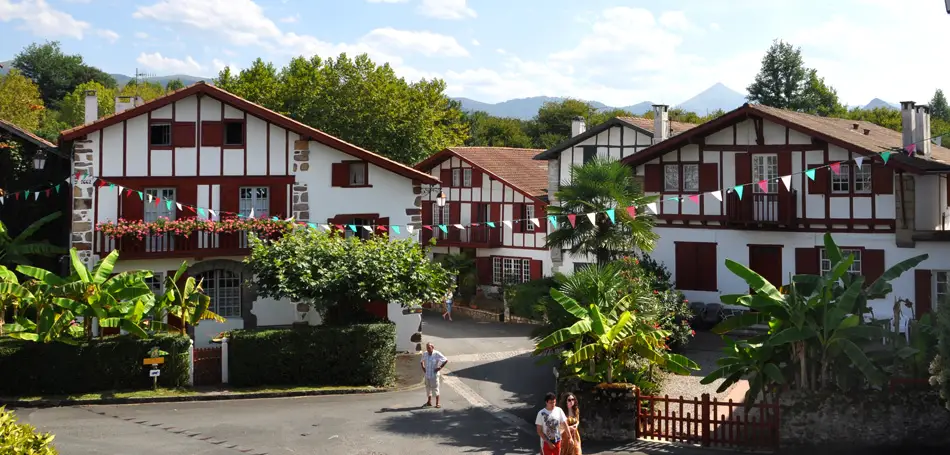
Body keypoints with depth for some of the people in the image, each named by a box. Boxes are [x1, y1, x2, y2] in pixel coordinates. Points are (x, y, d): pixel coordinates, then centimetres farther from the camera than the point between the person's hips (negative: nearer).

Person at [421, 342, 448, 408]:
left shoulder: (437, 354, -14)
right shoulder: (424, 354, 2)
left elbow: (446, 360, -12)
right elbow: (422, 361, 23)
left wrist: (440, 367, -12)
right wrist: (423, 367, 8)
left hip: (434, 374, -5)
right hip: (427, 374, 5)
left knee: (435, 388, -1)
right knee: (428, 388, 14)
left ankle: (437, 403, 6)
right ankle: (429, 402, 27)